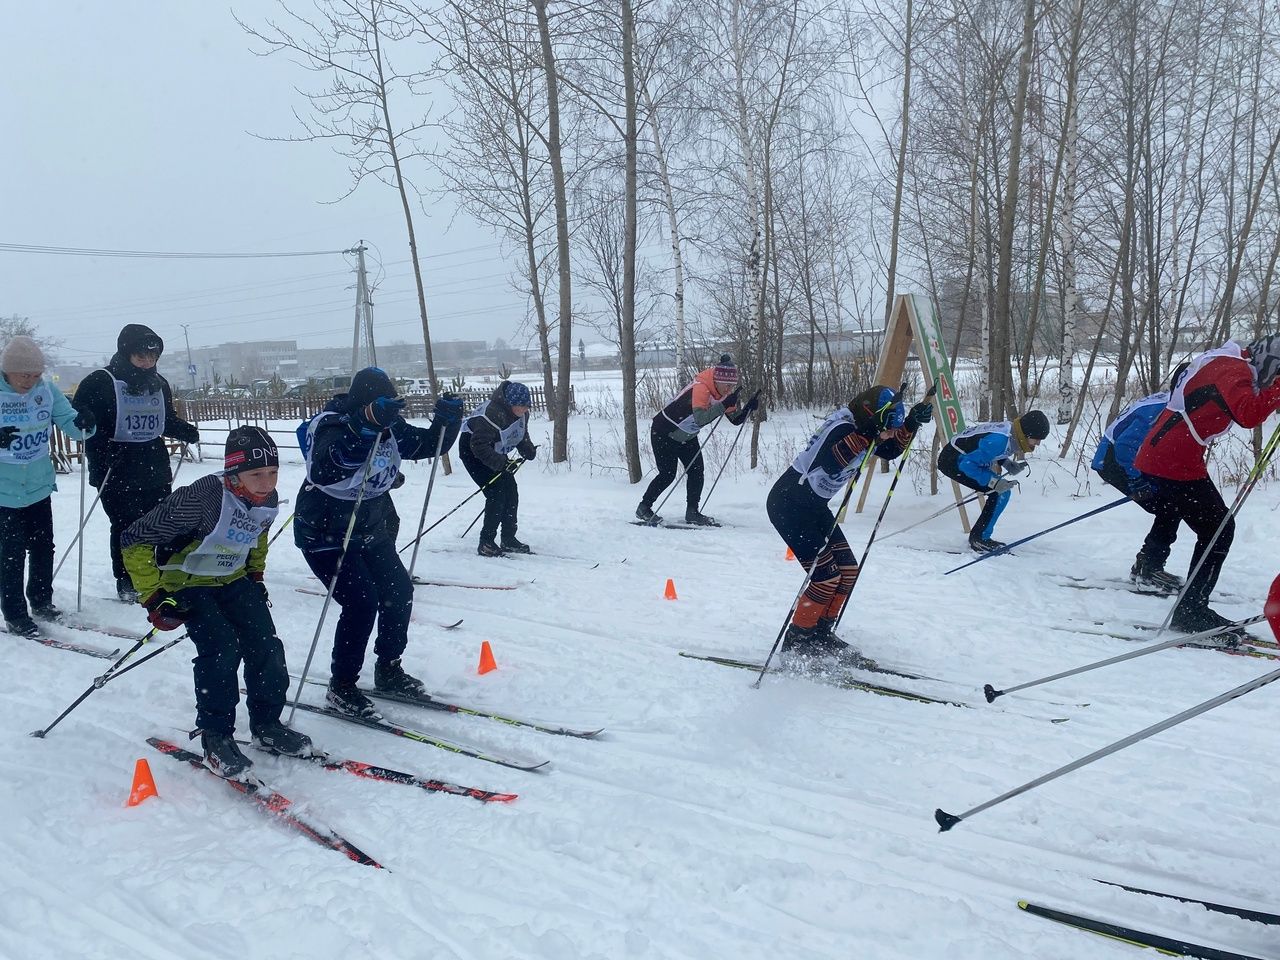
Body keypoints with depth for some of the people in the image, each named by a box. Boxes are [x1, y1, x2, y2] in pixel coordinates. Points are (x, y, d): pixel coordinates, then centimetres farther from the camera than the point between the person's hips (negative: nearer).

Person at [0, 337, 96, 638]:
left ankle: (41, 602, 33)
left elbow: (68, 422, -3)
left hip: (39, 486, 4)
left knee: (43, 549, 15)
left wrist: (83, 423, -27)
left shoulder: (46, 390, -6)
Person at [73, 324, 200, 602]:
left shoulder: (159, 384, 9)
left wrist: (185, 431, 1)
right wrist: (102, 451, -24)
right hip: (117, 473, -5)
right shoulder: (100, 382, -10)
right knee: (125, 527, 1)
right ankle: (125, 581, 16)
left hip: (156, 470, 5)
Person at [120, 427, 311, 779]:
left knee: (266, 644, -5)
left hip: (233, 580, 6)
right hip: (187, 583, -6)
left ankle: (267, 725, 14)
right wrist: (155, 599, -25)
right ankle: (215, 738, -5)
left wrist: (256, 576, 13)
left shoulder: (268, 501, -11)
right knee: (222, 649, -22)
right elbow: (134, 541, -26)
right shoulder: (201, 499, -32)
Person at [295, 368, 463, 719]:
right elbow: (326, 467, -43)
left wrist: (448, 419, -16)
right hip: (326, 535, -7)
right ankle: (341, 687, 1)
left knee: (399, 592, 5)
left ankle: (388, 670, 25)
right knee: (362, 602, -15)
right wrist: (368, 423, -52)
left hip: (371, 532, 7)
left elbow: (430, 444, 5)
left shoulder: (389, 429, -4)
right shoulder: (332, 428, -24)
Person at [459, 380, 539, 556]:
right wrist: (501, 463, -42)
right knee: (496, 494, -18)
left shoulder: (522, 413, -9)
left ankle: (508, 540, 12)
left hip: (494, 452, 8)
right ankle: (486, 543, -11)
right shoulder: (492, 413, -35)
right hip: (472, 451, -8)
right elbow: (479, 445, -36)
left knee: (511, 492, 2)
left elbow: (522, 435, 7)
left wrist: (528, 450, -13)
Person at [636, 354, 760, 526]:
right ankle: (643, 508, 10)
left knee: (696, 470, -3)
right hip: (664, 433, -8)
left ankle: (692, 512, 5)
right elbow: (700, 418, -46)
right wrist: (725, 404, -53)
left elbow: (736, 420, -3)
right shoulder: (700, 388, -32)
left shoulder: (726, 393, -7)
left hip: (687, 436, 8)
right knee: (667, 474, -7)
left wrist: (750, 407, -21)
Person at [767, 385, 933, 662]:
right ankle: (797, 641, 3)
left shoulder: (862, 429, 1)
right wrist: (869, 434, -49)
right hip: (788, 502, -10)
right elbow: (829, 464, -46)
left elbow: (890, 450, 17)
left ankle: (820, 635, 20)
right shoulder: (842, 428, -26)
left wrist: (912, 422, 2)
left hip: (813, 504, 10)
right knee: (826, 575, -12)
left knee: (848, 570, 7)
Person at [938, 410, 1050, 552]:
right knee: (1001, 493, -13)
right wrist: (993, 482, -26)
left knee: (1002, 491, 10)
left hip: (962, 457, 10)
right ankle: (979, 539, -5)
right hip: (952, 461, -10)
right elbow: (967, 464, -28)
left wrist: (1007, 463, 1)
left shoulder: (1011, 428, -1)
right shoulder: (1000, 441, -30)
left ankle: (977, 536, 16)